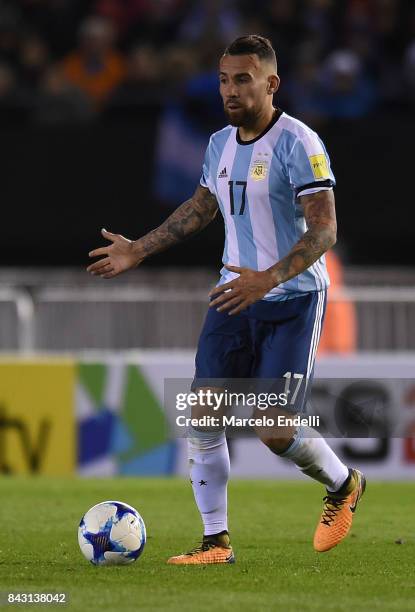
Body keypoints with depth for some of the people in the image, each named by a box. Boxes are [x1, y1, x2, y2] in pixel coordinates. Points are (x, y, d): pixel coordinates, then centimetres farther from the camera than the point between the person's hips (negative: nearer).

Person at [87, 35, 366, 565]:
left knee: (274, 431, -12)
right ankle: (216, 542, 6)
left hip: (293, 300, -7)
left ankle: (343, 486, 19)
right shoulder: (220, 144, 7)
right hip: (235, 295, 7)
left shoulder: (298, 144, -16)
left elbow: (324, 231, -22)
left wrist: (269, 279, -33)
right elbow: (199, 208, 24)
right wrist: (138, 250, 22)